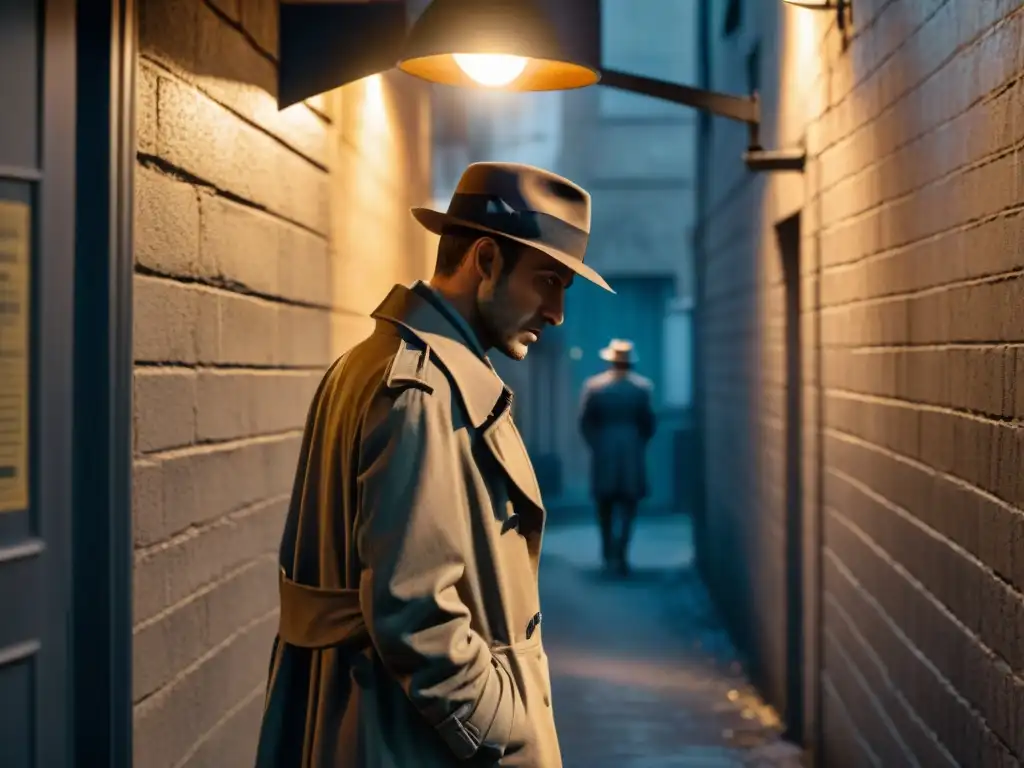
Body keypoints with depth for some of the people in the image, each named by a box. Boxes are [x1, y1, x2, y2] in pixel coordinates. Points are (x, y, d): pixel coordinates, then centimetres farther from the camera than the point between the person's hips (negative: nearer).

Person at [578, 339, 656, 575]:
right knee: (628, 504, 1)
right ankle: (619, 553, -14)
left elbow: (585, 422, -2)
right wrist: (639, 445, 11)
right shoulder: (642, 386, -3)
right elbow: (648, 423, -3)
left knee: (605, 503, 14)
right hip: (632, 451, -1)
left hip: (603, 452, 1)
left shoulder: (593, 386, -2)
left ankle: (608, 552, 20)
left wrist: (595, 445, 9)